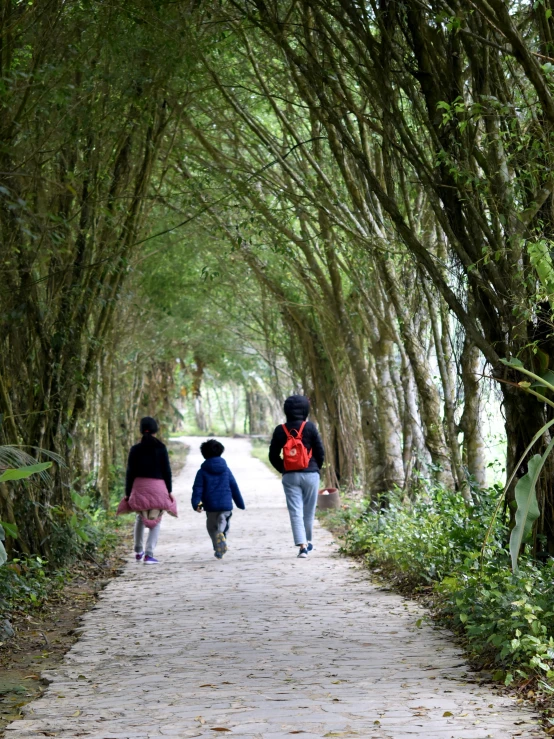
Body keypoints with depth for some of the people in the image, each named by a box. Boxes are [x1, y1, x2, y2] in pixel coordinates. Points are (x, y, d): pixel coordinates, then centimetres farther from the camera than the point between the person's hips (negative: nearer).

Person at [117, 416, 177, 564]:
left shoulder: (135, 449, 1)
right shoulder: (161, 448, -2)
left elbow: (130, 473, 1)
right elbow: (167, 471, 0)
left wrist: (127, 493, 7)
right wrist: (169, 491, 7)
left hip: (139, 487, 2)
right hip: (158, 487, -2)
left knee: (140, 517, 22)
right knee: (155, 521, 4)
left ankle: (138, 551, 25)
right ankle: (149, 554, -6)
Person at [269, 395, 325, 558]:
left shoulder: (280, 430, 0)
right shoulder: (309, 427, -5)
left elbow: (273, 456, 3)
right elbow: (320, 452, -2)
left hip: (290, 476, 1)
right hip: (310, 474, -1)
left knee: (295, 511, -1)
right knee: (309, 511, 13)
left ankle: (302, 545, -11)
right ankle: (308, 541, 26)